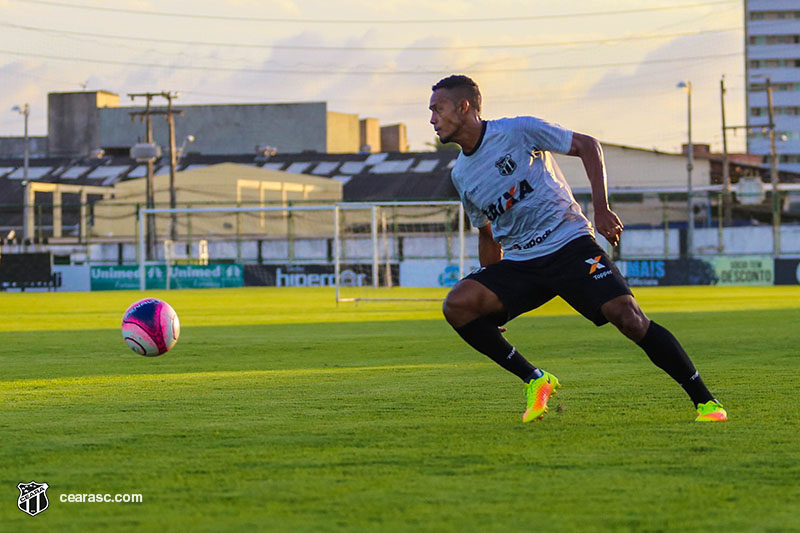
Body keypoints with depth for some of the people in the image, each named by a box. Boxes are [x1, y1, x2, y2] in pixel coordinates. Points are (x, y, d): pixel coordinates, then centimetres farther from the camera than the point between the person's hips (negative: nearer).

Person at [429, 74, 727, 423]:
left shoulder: (517, 131, -7)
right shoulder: (460, 176, 11)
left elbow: (587, 146, -1)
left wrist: (601, 209, -12)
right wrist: (492, 296, 21)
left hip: (570, 244, -5)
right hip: (519, 263, 5)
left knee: (628, 317, -22)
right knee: (457, 305, -18)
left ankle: (705, 401, -10)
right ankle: (534, 380, -6)